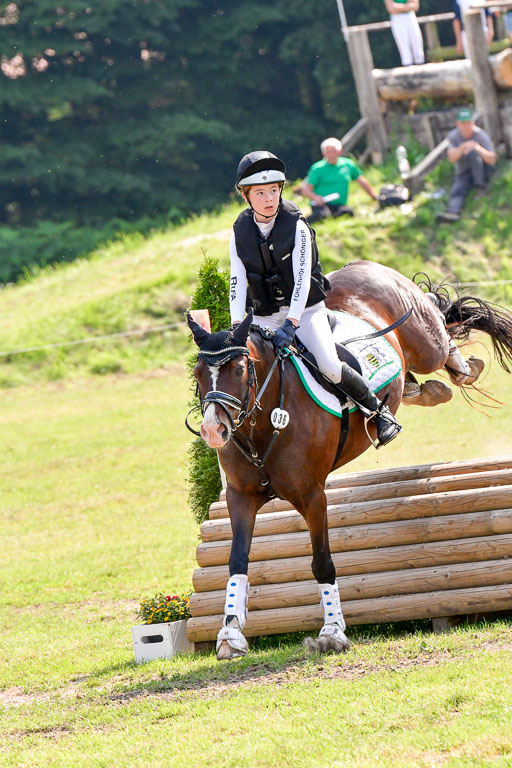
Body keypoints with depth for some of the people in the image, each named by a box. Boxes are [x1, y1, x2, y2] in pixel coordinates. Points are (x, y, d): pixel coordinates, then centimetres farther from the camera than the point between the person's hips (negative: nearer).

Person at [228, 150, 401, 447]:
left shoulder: (297, 226, -11)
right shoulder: (240, 234, -1)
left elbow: (302, 279, -17)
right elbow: (237, 282, -4)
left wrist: (291, 324, -26)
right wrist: (237, 327, -16)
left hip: (306, 309, -3)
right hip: (264, 317, 3)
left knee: (330, 367, -20)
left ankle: (378, 408, 1)